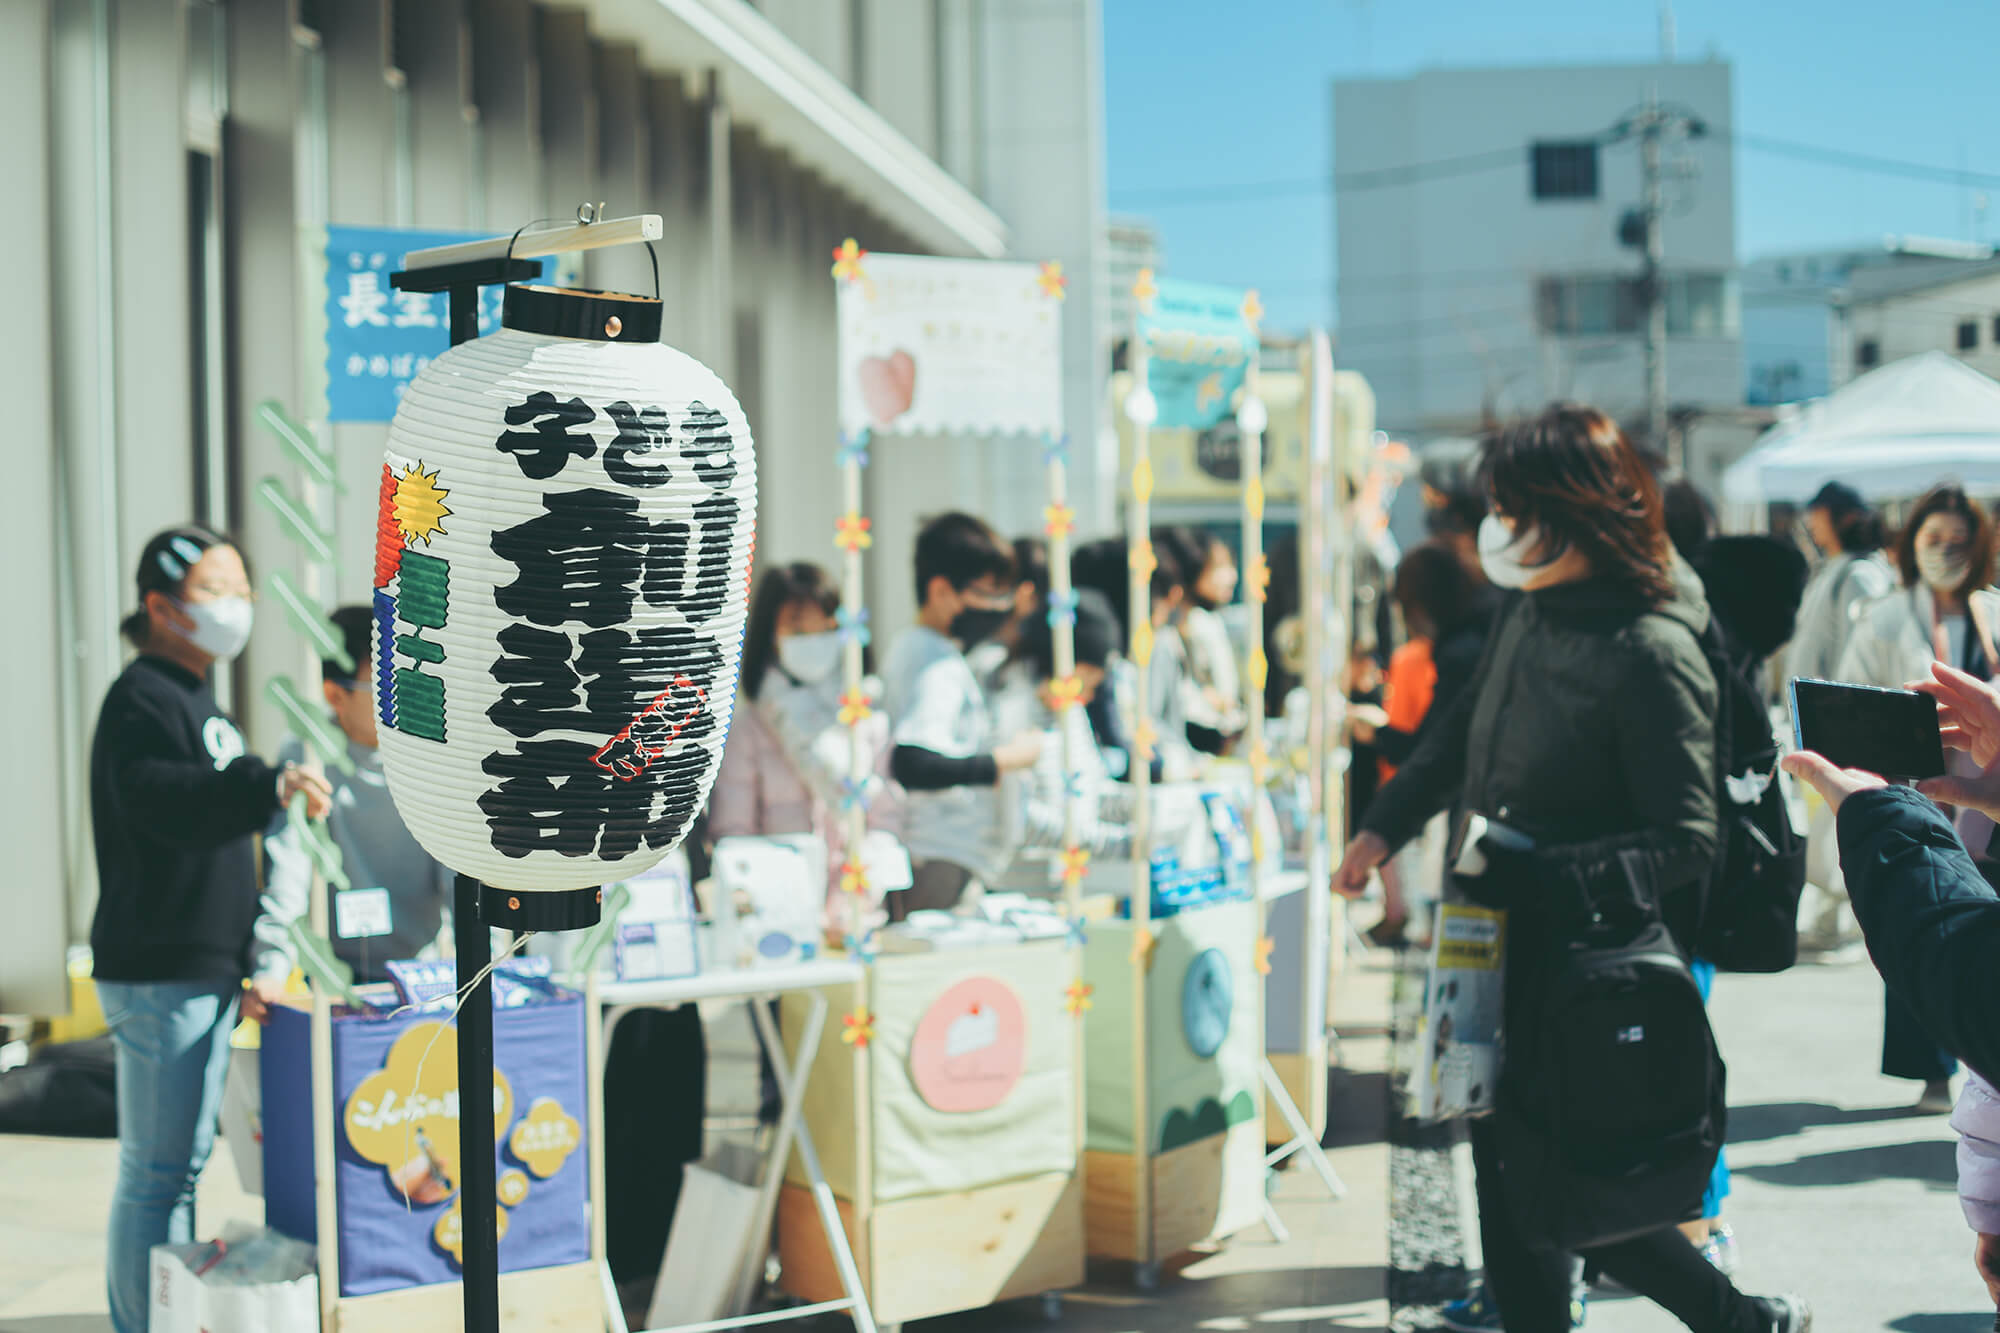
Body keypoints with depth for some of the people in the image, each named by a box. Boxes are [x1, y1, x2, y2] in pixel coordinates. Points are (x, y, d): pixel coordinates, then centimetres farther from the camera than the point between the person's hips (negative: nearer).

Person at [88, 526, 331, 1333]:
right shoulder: (142, 700, -12)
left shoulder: (196, 702, 20)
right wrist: (268, 787, -50)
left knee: (173, 1166, 16)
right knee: (159, 1170, -7)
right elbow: (165, 803, -33)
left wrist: (237, 969, 26)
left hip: (197, 974, 10)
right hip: (160, 974, -10)